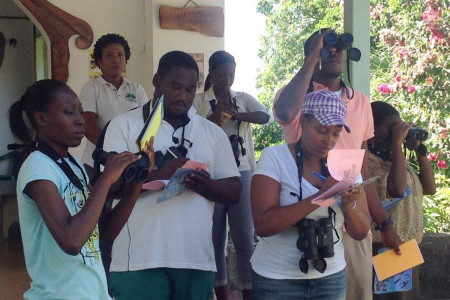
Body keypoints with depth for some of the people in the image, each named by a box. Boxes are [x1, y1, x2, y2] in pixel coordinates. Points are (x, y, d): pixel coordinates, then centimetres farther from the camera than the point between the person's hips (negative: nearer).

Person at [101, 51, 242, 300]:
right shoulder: (124, 125, 4)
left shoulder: (213, 132, 13)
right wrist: (158, 174, -22)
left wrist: (207, 186, -13)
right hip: (139, 260, -3)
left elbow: (234, 191, 9)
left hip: (197, 260, 3)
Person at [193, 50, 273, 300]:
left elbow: (267, 117, -7)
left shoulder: (244, 99, 9)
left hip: (241, 173, 1)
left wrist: (237, 114, -19)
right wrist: (213, 119, -22)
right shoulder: (198, 101, 3)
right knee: (215, 236, 6)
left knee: (245, 237, -1)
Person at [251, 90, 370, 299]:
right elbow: (263, 225, -22)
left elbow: (361, 232, 1)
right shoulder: (274, 157, -11)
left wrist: (349, 204, -19)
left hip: (332, 278, 4)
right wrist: (319, 197, -27)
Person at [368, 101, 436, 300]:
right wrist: (397, 143, -21)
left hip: (408, 246, 8)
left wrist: (419, 149, 3)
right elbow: (397, 189, -27)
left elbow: (429, 188, 11)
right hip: (382, 248, -8)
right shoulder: (364, 160, -14)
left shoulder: (396, 157, 13)